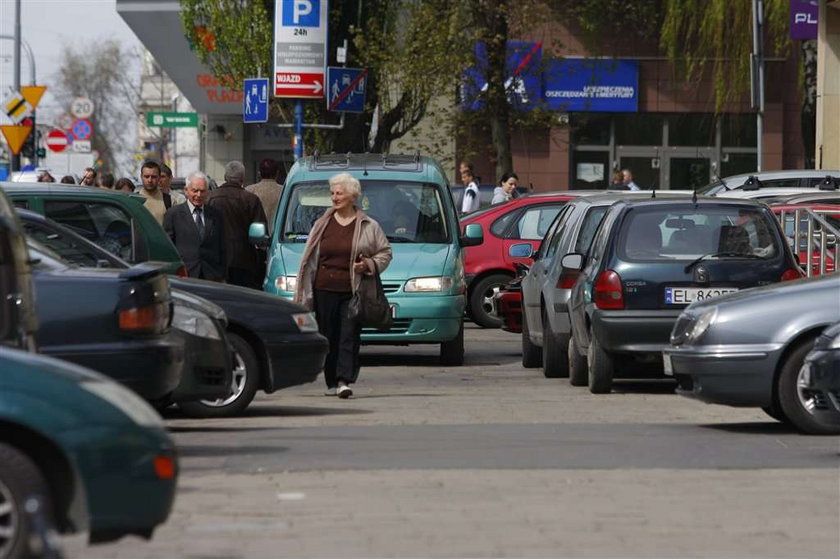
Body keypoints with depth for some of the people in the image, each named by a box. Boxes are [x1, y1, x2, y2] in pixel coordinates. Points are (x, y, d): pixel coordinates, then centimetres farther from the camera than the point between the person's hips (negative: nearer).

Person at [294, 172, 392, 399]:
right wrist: (304, 293, 9)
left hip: (352, 292, -3)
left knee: (349, 336, -10)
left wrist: (369, 265, -9)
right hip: (325, 290, 3)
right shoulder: (322, 225, 12)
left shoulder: (368, 226, 6)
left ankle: (345, 380, -15)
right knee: (328, 338, 4)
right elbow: (310, 259, 15)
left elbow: (385, 253, 12)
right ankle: (332, 382, 12)